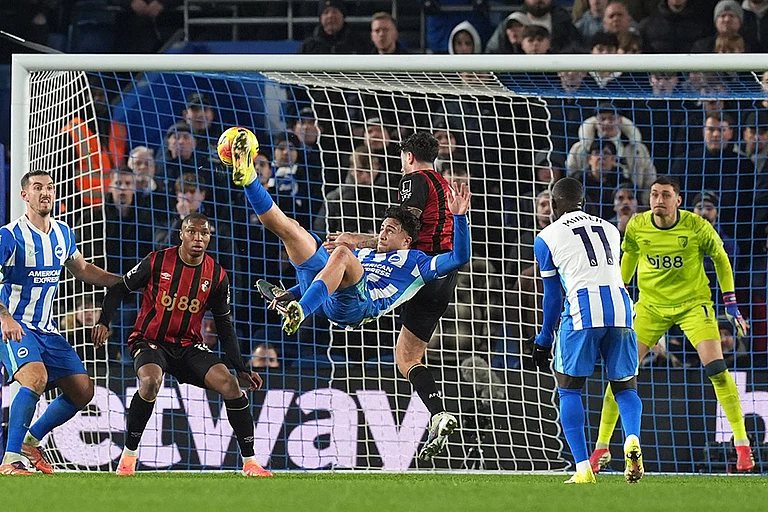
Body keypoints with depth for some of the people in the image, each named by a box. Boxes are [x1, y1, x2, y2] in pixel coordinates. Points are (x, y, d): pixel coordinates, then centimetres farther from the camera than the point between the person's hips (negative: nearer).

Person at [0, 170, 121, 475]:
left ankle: (31, 441, 20)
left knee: (83, 390, 3)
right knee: (36, 378, -32)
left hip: (46, 330, 8)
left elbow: (82, 270, 25)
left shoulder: (63, 234, 8)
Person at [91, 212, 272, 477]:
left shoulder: (217, 276, -2)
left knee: (229, 383, -17)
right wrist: (104, 322, -14)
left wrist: (242, 368, 1)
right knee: (151, 381, -35)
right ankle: (128, 457, -18)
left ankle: (250, 462, -6)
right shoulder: (157, 262, -10)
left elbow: (225, 326, 6)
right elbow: (119, 289, 1)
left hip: (188, 345, 3)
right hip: (149, 341, -3)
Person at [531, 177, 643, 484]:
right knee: (625, 387, 14)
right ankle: (632, 440, -17)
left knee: (569, 389, 10)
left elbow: (552, 297, 15)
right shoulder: (610, 230, 24)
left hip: (582, 310, -3)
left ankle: (583, 469, -1)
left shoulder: (548, 237, 11)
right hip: (620, 307, 3)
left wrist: (544, 340, 28)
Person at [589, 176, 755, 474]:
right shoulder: (637, 227, -9)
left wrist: (731, 304, 0)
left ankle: (742, 445, -5)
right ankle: (601, 449, 6)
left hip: (693, 303, -2)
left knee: (716, 369, -16)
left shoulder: (697, 226, -16)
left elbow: (720, 259, 1)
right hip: (650, 306, 2)